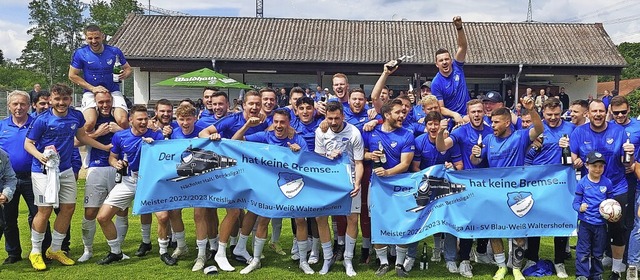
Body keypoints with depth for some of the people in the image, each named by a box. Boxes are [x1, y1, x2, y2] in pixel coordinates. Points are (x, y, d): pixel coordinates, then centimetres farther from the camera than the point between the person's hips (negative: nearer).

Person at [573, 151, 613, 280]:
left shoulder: (607, 183, -1)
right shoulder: (582, 183, -7)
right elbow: (576, 203, -6)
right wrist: (580, 208, -26)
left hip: (601, 223, 2)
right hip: (585, 223, -2)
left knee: (598, 252, 15)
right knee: (583, 251, 1)